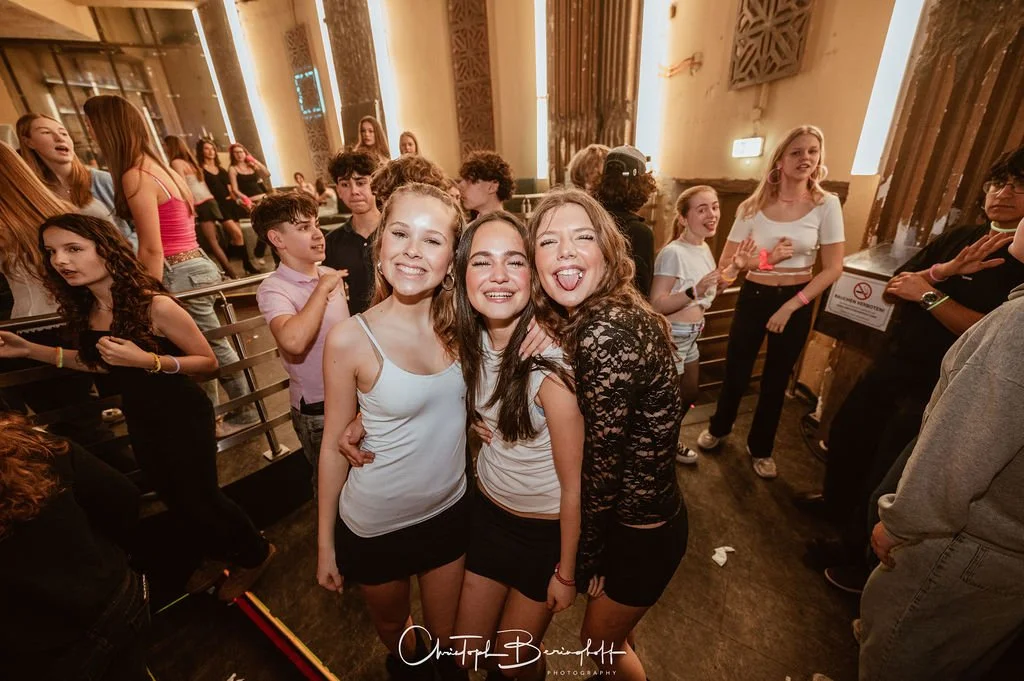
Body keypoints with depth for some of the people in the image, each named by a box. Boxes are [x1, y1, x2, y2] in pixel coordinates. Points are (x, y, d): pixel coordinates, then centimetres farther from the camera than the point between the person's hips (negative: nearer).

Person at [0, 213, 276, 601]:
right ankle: (218, 554, 50)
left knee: (199, 496, 7)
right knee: (174, 497, 24)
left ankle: (255, 554, 35)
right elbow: (99, 363, 11)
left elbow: (208, 362, -20)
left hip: (183, 417, -8)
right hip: (140, 421, 8)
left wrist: (147, 359, -32)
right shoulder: (84, 309, -2)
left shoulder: (155, 306, -25)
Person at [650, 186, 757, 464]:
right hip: (671, 336, -9)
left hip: (690, 335, 9)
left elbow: (711, 291, 17)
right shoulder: (673, 252, -22)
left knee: (690, 393, 23)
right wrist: (694, 291, -33)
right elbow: (656, 305, -25)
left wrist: (734, 268, 4)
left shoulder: (704, 248, 5)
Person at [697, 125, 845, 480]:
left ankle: (760, 447, 35)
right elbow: (726, 262, -6)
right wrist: (766, 257, -22)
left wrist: (791, 305, -13)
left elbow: (833, 268, -6)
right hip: (753, 297, 0)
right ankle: (718, 428, 38)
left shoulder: (827, 205, -6)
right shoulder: (753, 206, -7)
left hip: (796, 302, 1)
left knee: (776, 379, 14)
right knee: (736, 371, 10)